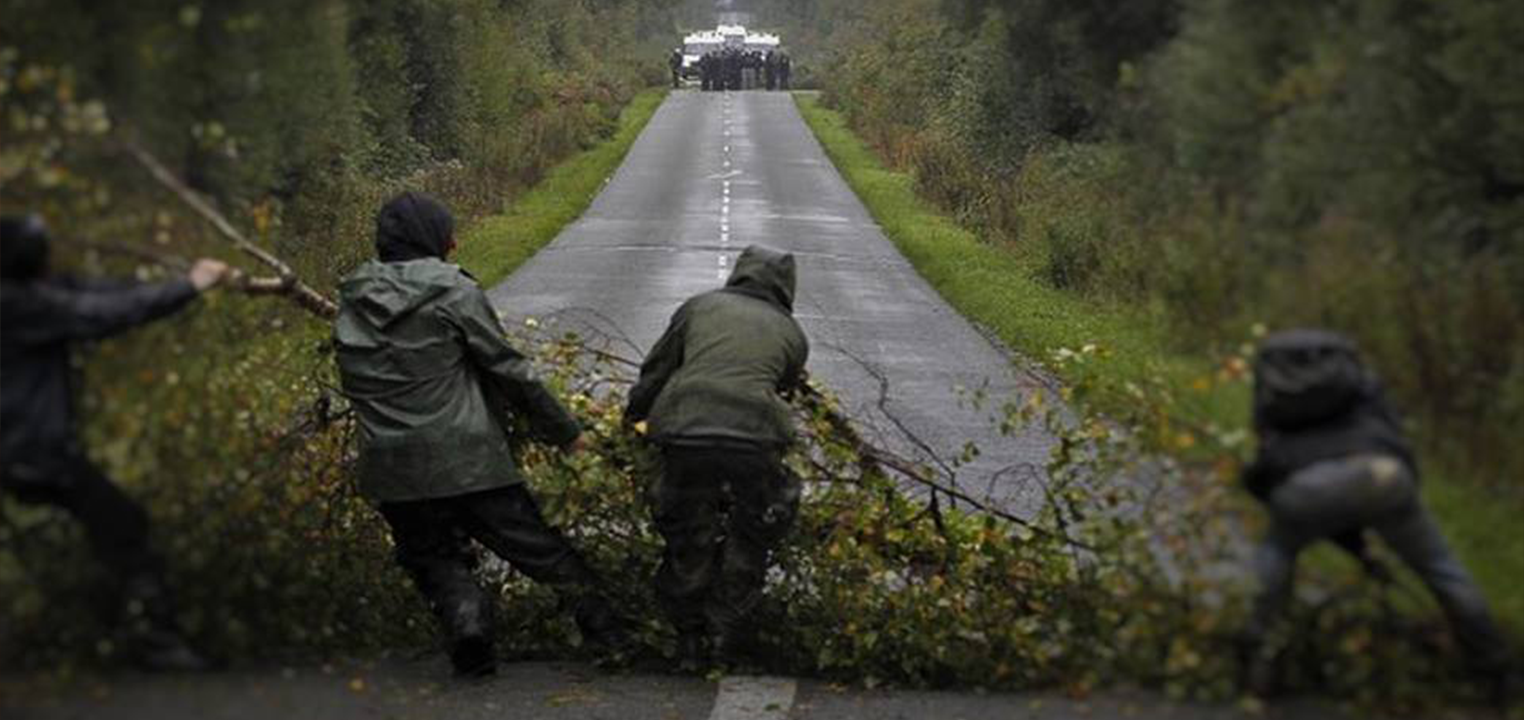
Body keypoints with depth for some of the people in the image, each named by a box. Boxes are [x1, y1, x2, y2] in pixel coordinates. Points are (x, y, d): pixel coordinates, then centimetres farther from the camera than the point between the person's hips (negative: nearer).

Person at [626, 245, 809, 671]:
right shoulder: (791, 333, 21)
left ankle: (690, 640, 25)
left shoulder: (699, 307, 20)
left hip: (684, 432, 1)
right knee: (748, 541, 19)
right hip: (754, 439, -1)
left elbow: (656, 370, 20)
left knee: (687, 540, 16)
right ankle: (726, 635, 21)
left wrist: (632, 417, 33)